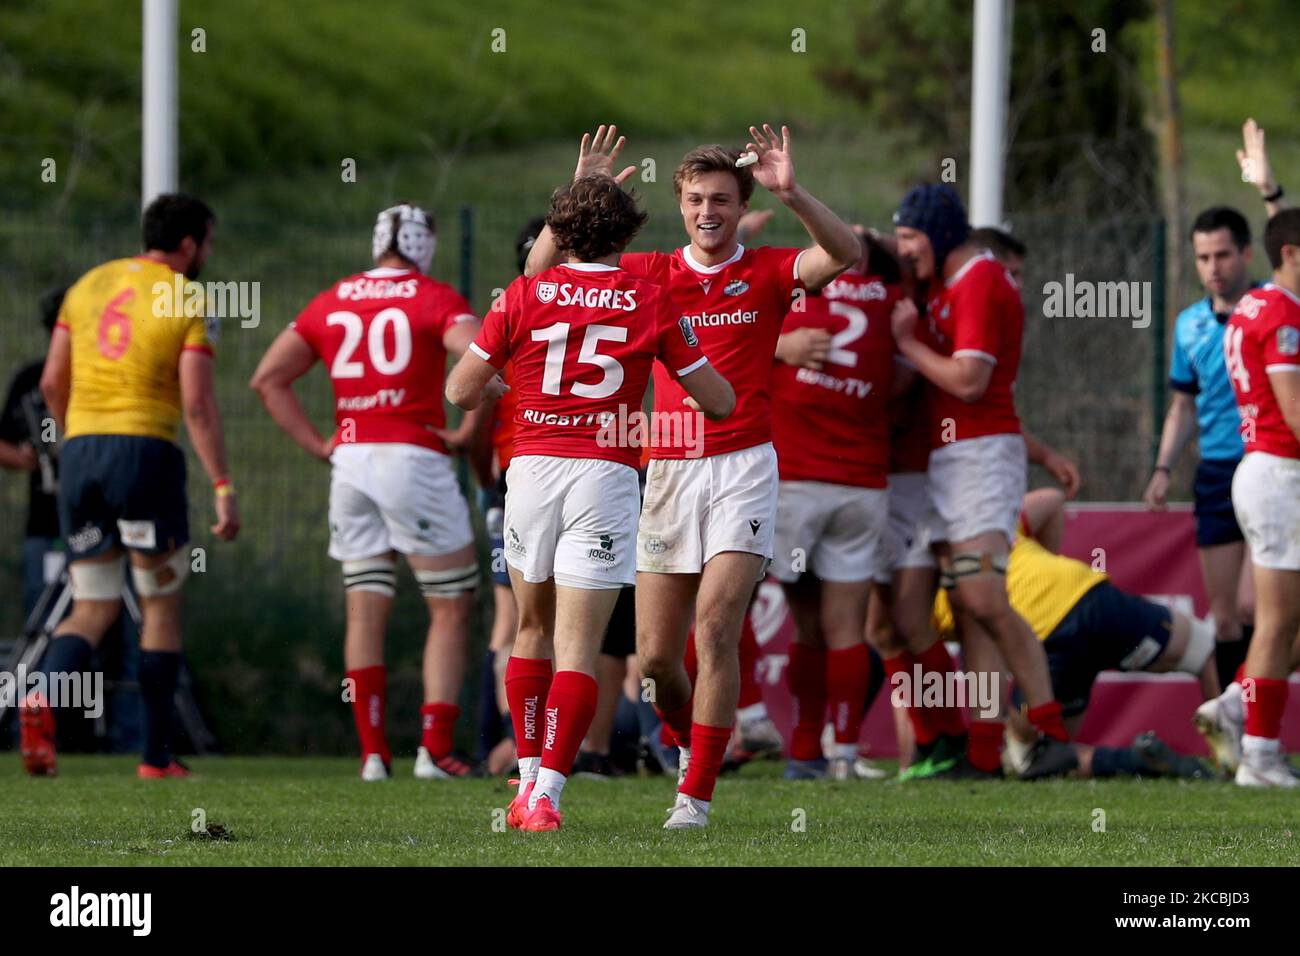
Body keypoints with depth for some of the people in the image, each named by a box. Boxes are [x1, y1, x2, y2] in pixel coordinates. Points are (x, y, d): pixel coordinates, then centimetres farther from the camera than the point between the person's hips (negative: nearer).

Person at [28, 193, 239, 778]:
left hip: (81, 450, 4)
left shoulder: (88, 286, 12)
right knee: (162, 607, 9)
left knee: (93, 610, 10)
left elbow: (52, 383, 10)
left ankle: (43, 697, -20)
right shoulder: (187, 304, -3)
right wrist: (223, 488, -11)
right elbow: (197, 404, -11)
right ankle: (156, 757, 8)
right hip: (146, 448, -4)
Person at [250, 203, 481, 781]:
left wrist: (317, 445, 10)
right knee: (450, 607, 4)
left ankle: (373, 752, 4)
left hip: (350, 461, 4)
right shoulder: (434, 300, -2)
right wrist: (467, 433, -7)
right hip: (415, 458, -4)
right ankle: (434, 749, -5)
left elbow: (268, 378, 11)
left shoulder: (332, 303, 12)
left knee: (365, 611, 9)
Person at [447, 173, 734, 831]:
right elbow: (719, 401, 6)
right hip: (606, 474, -2)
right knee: (577, 646, -4)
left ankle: (529, 778, 19)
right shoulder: (649, 301, 1)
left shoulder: (525, 295, 2)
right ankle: (545, 796, -15)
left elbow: (461, 391, 5)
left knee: (533, 628, 20)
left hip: (532, 468, 2)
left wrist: (498, 384, 27)